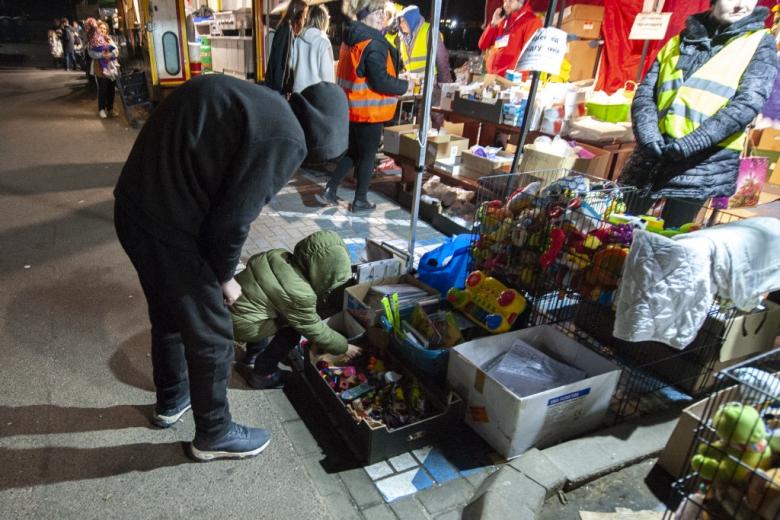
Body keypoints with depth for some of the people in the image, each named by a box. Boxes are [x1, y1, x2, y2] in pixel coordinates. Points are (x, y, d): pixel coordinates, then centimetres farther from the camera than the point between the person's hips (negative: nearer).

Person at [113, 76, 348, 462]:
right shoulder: (286, 139, -16)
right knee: (211, 338, 10)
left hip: (132, 207, 10)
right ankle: (214, 434, 32)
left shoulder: (249, 96, 11)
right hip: (167, 225, -9)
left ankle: (171, 401, 50)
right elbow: (232, 218, -17)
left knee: (168, 314, 28)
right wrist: (224, 277, 2)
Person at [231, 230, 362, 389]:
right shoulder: (299, 294, -24)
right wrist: (344, 347, 4)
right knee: (292, 329, -3)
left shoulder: (280, 255, -4)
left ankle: (252, 360, 35)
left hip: (228, 301, 8)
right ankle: (262, 374, 11)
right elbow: (314, 329, -11)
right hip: (238, 324, -8)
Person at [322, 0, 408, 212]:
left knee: (352, 152, 20)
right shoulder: (374, 44, -18)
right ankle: (360, 201, 16)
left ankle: (330, 191, 20)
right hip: (369, 110, -8)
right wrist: (404, 85, -8)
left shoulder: (350, 39, 11)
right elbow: (380, 82, -24)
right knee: (367, 156, 5)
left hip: (351, 107, 8)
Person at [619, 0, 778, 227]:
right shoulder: (677, 43, 16)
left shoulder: (760, 44, 7)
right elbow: (645, 93, 8)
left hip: (705, 159, -3)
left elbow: (748, 102, -8)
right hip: (655, 151, 3)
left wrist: (693, 142, -20)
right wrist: (648, 134, -12)